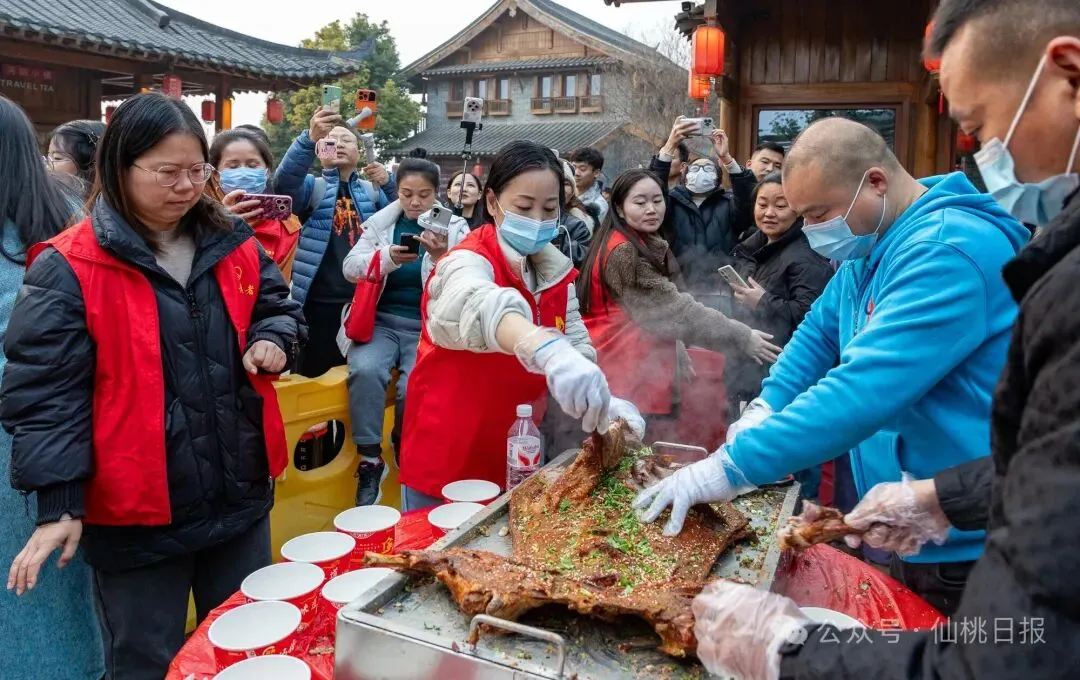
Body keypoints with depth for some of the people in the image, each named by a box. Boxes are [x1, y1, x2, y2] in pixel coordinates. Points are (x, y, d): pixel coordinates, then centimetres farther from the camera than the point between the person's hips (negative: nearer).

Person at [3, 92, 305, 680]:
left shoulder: (233, 245, 3)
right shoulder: (68, 268, -11)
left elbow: (278, 307, 17)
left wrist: (271, 340, -7)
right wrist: (60, 504, -15)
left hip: (240, 493, 5)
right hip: (135, 510, -4)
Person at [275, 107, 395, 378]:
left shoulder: (372, 190, 12)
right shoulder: (312, 186, 3)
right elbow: (284, 181, -17)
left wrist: (389, 185, -13)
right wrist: (309, 139, -33)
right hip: (320, 301, -3)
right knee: (314, 374, 2)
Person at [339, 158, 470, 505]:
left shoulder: (455, 228, 3)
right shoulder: (379, 223, 8)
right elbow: (349, 267, -4)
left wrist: (442, 257, -27)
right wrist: (387, 257, -23)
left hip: (429, 327, -1)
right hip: (380, 321, 2)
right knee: (365, 370, -30)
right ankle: (370, 460, -13)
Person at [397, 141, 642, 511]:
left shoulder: (557, 273, 2)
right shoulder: (468, 262, -19)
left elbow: (577, 344, 0)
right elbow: (480, 306, -42)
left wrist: (603, 398, -22)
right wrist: (549, 351, -61)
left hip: (516, 459, 6)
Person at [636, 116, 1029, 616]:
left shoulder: (949, 251, -26)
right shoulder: (871, 247, 6)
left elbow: (866, 389, -34)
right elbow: (821, 330, 12)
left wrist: (731, 468, -32)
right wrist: (764, 410, -5)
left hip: (961, 548, -8)